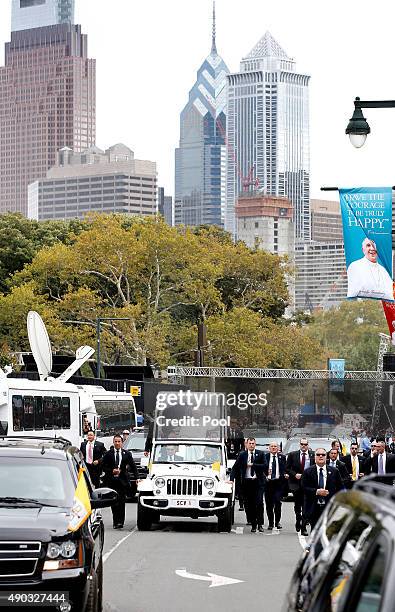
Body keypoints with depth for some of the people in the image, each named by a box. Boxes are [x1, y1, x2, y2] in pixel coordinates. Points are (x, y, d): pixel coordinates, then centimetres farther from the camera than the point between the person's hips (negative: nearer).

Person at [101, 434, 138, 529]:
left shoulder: (127, 454, 7)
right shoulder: (108, 454, 5)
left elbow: (133, 467, 10)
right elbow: (103, 467, 5)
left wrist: (136, 478, 0)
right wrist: (112, 471, -11)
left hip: (122, 481, 0)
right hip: (111, 481, 0)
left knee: (121, 502, -7)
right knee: (113, 503, 0)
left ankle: (120, 522, -5)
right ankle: (116, 522, 10)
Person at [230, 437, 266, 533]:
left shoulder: (260, 454, 4)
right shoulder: (242, 455, 8)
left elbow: (264, 466, -7)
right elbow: (235, 467, 7)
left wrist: (253, 465, -11)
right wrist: (232, 479, -3)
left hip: (258, 482, -2)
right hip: (246, 482, 2)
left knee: (259, 503, -12)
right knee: (249, 505, 3)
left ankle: (260, 524, -5)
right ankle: (253, 525, 11)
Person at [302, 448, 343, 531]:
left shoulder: (334, 471, 7)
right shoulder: (308, 472, 4)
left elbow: (340, 488, 7)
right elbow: (304, 488, -4)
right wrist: (316, 491, -18)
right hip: (314, 508, -1)